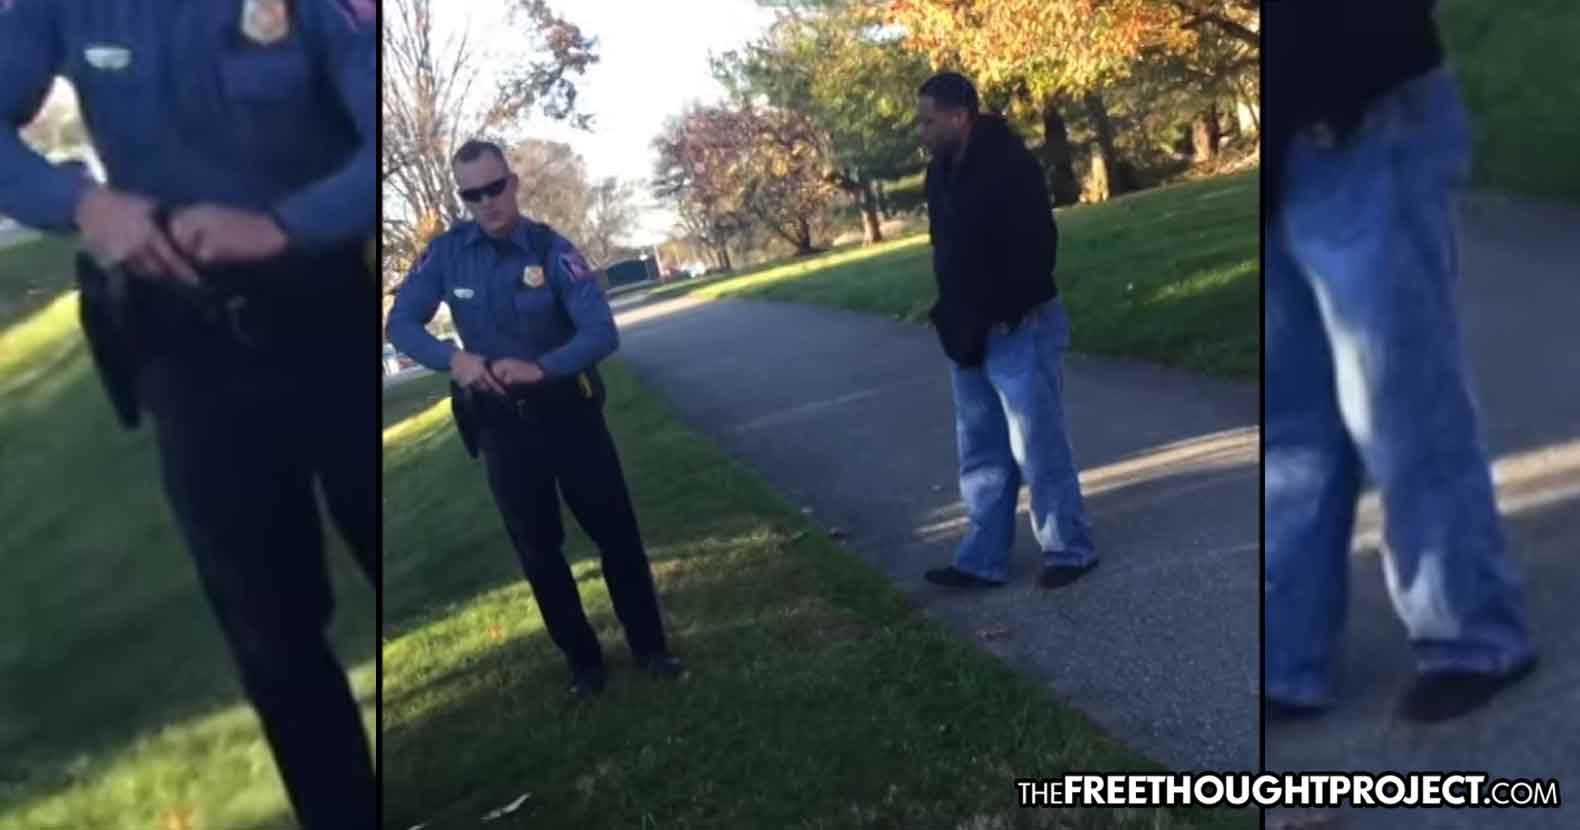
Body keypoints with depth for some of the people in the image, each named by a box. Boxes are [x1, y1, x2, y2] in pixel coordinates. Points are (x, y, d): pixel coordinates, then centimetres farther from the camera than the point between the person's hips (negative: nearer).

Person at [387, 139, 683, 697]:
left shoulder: (551, 250, -14)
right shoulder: (446, 252, -7)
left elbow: (603, 333, -21)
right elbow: (401, 324, -5)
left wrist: (540, 368, -36)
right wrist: (453, 359, -25)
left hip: (569, 413, -2)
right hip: (501, 424, 2)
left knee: (616, 534, 7)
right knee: (538, 551, 12)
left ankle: (649, 648, 26)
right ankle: (583, 662, 29)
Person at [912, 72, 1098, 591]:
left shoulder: (1007, 165, -15)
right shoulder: (942, 173, 9)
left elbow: (1036, 246, -20)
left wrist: (1003, 316, -21)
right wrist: (953, 318, 7)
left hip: (1018, 330, -8)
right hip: (969, 335, 8)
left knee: (1037, 446, -1)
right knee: (982, 455, 12)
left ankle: (1070, 549, 16)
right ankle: (982, 560, 21)